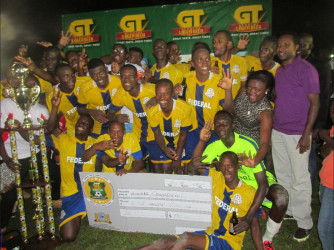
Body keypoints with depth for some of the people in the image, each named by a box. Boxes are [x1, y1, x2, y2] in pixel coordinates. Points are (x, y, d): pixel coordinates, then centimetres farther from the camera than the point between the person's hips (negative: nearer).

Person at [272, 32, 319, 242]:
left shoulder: (306, 69, -9)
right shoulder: (279, 71, 12)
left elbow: (315, 102, -12)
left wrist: (306, 134, -17)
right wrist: (271, 124, 9)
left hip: (297, 133, -7)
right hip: (277, 131, 7)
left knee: (300, 178, 0)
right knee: (282, 175, 15)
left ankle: (304, 222, 13)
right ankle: (287, 211, 31)